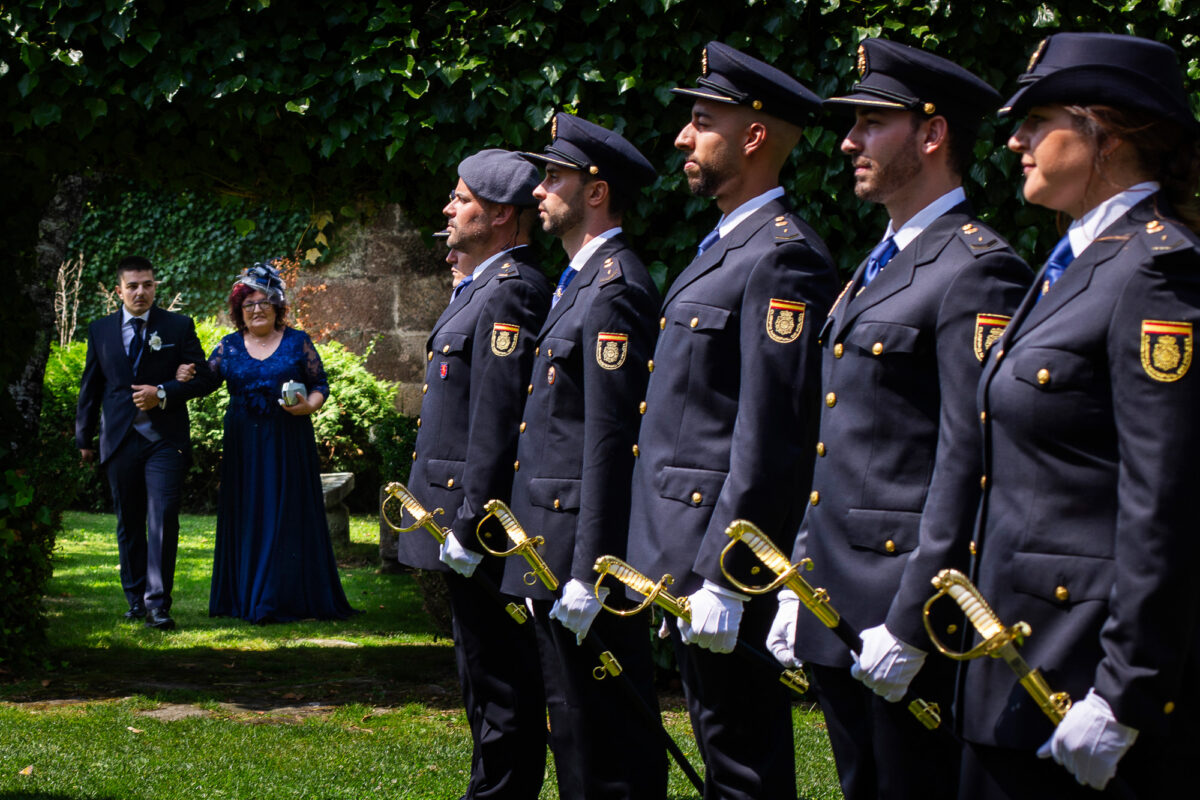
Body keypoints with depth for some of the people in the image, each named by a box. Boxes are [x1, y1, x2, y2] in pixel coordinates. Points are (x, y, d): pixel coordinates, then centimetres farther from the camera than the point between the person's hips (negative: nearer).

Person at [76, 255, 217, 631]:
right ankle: (136, 599, 21)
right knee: (129, 524, 9)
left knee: (163, 519, -13)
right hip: (120, 441, 3)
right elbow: (90, 386, 16)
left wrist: (162, 393, -13)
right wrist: (84, 437, 17)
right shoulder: (100, 330, 9)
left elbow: (202, 378, 1)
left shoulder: (179, 326, 3)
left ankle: (158, 602, -12)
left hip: (165, 440, -2)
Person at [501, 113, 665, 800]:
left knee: (601, 744, -5)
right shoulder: (581, 280, 18)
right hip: (555, 554, 11)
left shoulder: (614, 288, -15)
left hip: (583, 542, -11)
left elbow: (610, 440, -20)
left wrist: (586, 572, -23)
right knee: (574, 722, 16)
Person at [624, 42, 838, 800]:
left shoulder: (784, 258, -16)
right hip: (686, 554, 10)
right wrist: (682, 567, 19)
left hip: (728, 559, -10)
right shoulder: (725, 248, 17)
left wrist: (723, 578, -23)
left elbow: (770, 436, -21)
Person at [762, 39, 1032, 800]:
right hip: (836, 608, 9)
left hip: (907, 599, -9)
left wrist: (908, 624, -21)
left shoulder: (979, 271, -13)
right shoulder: (878, 268, 18)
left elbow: (970, 465, -19)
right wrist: (799, 585, 16)